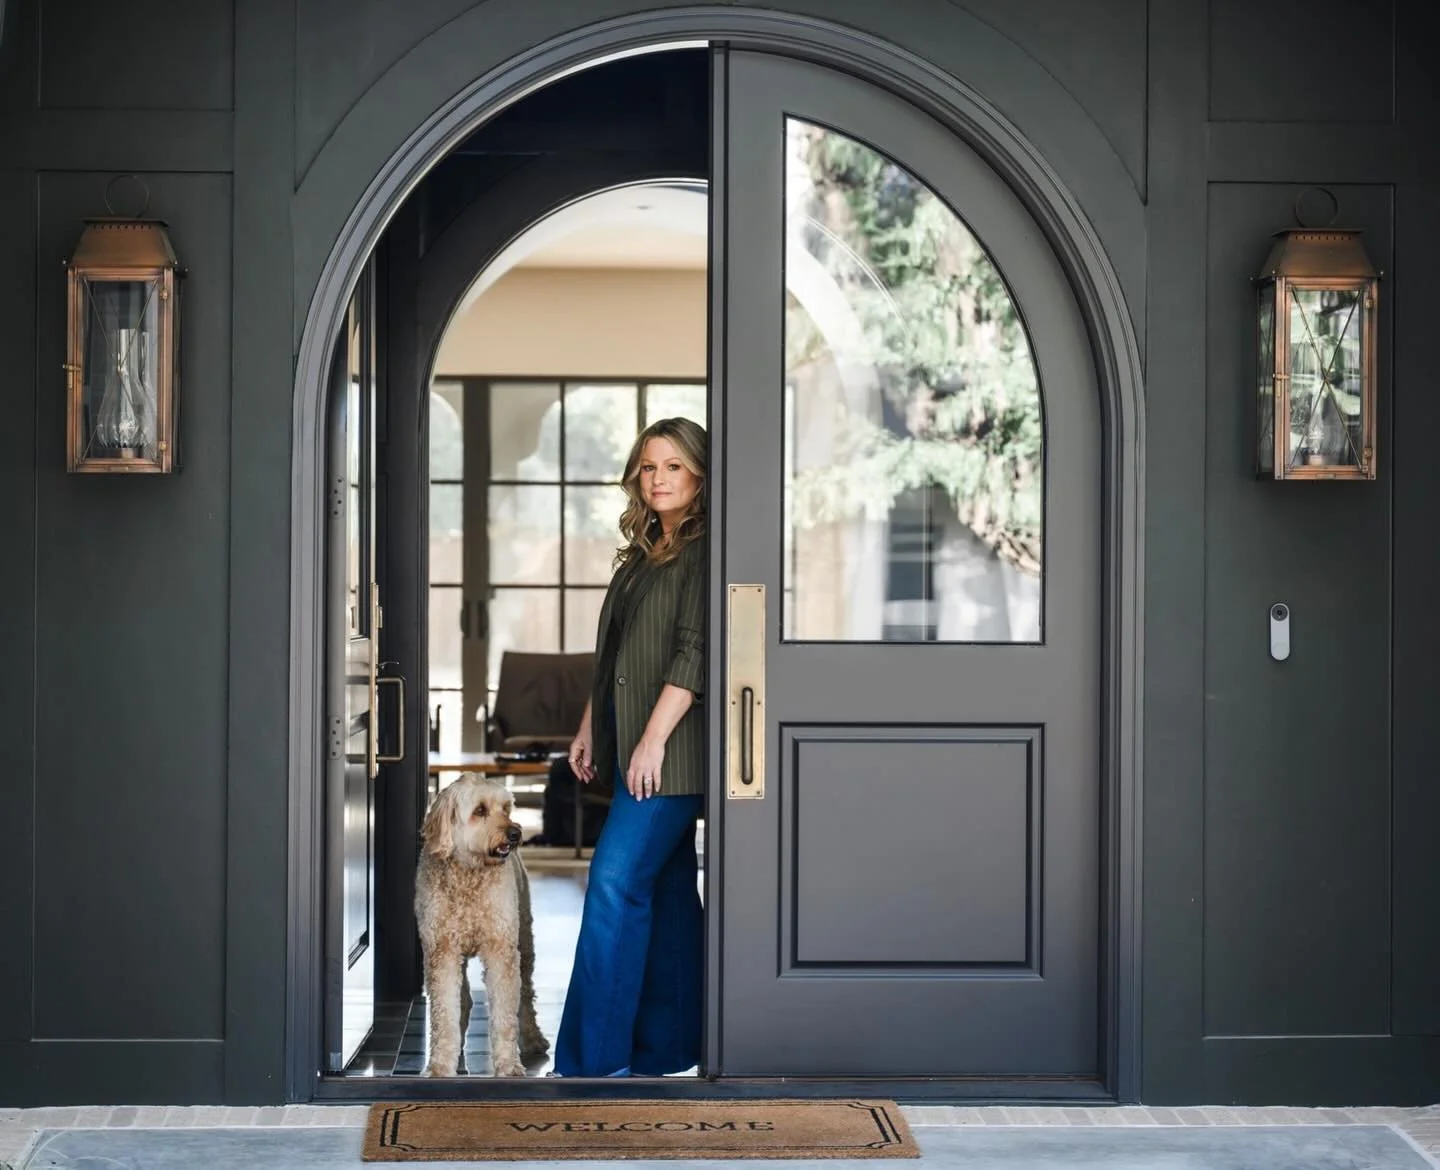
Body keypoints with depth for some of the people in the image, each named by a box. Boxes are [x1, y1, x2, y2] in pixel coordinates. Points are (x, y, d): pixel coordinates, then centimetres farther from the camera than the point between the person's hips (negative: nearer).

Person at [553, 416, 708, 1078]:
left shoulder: (702, 552, -9)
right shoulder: (642, 553, 18)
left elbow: (694, 652, -17)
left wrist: (653, 740, -20)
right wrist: (589, 728, 19)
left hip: (671, 749, -9)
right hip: (634, 748, 9)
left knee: (616, 885, -12)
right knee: (665, 889, 11)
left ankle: (593, 1058, -10)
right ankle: (668, 1045, 16)